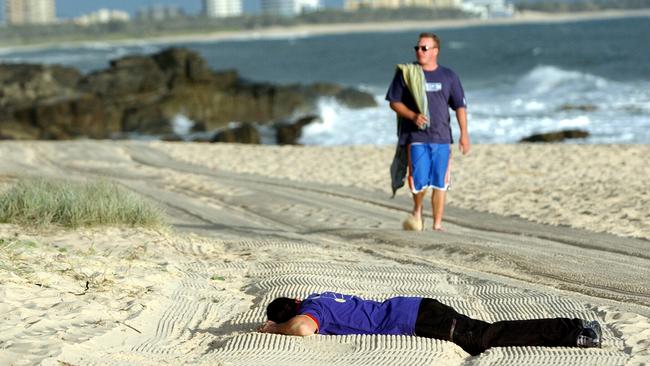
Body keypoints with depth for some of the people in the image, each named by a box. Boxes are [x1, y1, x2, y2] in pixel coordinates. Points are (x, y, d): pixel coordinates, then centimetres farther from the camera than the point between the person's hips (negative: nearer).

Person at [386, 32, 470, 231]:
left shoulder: (448, 76, 8)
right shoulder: (406, 73, 4)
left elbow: (460, 106, 9)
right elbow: (394, 102, 5)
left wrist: (464, 134, -1)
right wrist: (413, 116, -12)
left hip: (441, 138, 2)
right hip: (415, 137, -2)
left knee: (440, 183, 1)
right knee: (419, 181, -9)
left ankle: (437, 224, 9)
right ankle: (417, 211, 20)